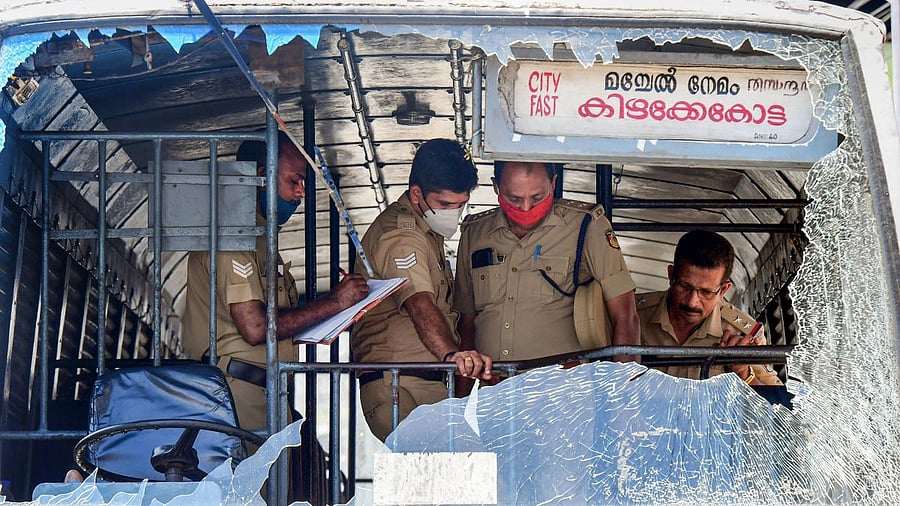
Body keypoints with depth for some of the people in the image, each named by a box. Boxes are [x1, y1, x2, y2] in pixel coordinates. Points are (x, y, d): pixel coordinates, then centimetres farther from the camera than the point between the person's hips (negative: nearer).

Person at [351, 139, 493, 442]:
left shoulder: (426, 231, 18)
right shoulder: (401, 238, -15)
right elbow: (420, 306, -33)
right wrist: (452, 354, -49)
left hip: (434, 382, 9)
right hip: (400, 387, -9)